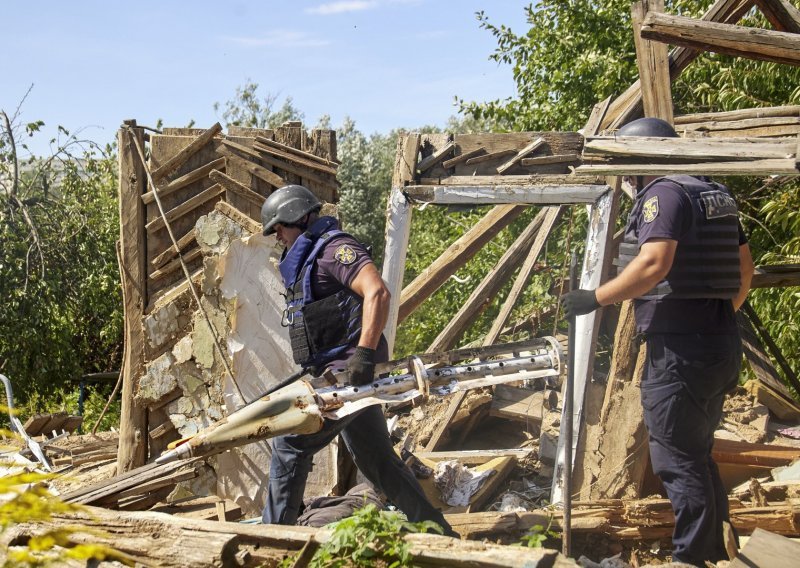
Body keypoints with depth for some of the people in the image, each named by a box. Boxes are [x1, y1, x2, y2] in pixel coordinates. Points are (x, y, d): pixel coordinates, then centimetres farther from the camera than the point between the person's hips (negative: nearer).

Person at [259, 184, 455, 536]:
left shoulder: (334, 247, -10)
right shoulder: (309, 259, 21)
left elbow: (377, 292, -25)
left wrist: (364, 354, -32)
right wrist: (314, 371, 23)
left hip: (353, 371, -11)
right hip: (347, 375, 11)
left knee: (290, 444, -6)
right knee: (377, 461, 13)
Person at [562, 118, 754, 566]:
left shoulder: (664, 193, -11)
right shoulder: (716, 194, 16)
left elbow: (654, 264, -26)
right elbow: (745, 268, 21)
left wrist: (596, 298, -19)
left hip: (680, 349, -10)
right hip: (722, 344, 10)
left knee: (679, 461, -4)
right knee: (699, 457, 18)